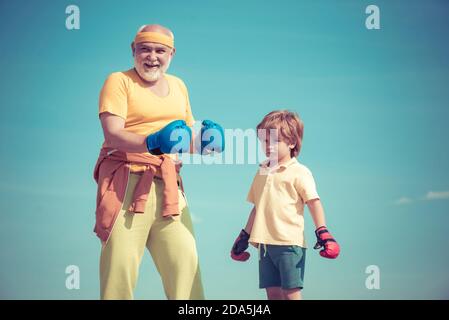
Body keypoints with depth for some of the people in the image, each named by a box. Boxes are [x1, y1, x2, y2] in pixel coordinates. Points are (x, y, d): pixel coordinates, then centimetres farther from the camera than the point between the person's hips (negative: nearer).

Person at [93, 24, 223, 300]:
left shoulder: (178, 85, 18)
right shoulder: (119, 81, 1)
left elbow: (188, 137, 24)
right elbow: (112, 134, -13)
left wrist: (205, 140, 1)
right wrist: (151, 142, -30)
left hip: (168, 184, 5)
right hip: (127, 179, -5)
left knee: (185, 261, -1)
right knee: (121, 262, -9)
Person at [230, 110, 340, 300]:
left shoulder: (299, 172, -5)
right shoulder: (262, 172, 16)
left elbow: (314, 202, -8)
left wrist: (322, 232, -16)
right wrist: (245, 235, 23)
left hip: (289, 243, -6)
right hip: (266, 243, 7)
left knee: (291, 292, -5)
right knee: (272, 292, 7)